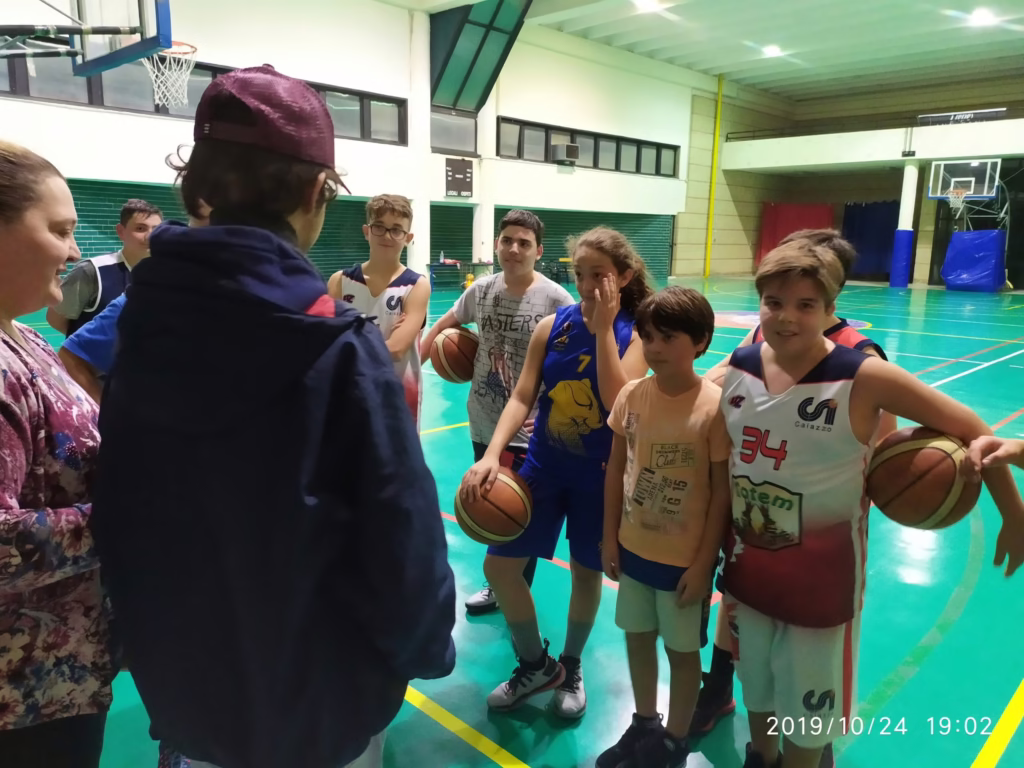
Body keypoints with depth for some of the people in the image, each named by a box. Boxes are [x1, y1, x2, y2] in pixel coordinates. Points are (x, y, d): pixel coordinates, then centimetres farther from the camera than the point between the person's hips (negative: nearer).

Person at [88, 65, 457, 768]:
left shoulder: (141, 327, -8)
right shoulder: (340, 345, -24)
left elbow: (115, 511, 2)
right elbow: (401, 531, -21)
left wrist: (151, 647, 17)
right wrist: (427, 645, -2)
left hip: (183, 690, 5)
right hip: (321, 696, -4)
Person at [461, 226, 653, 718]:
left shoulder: (634, 335, -10)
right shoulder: (551, 327, -5)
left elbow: (618, 404, -24)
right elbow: (522, 398, -8)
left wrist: (603, 329, -25)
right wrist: (491, 455, -21)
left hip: (600, 475, -2)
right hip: (544, 466, 3)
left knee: (586, 572, 12)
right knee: (499, 565, 3)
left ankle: (571, 666, 42)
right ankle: (535, 665, 28)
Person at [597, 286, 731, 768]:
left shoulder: (715, 406, -20)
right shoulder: (631, 395, -7)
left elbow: (723, 493, -13)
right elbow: (616, 469, 3)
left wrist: (703, 564, -11)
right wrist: (610, 538, 5)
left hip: (685, 559, -5)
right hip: (634, 549, 5)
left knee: (682, 650, 15)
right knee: (638, 638, 21)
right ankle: (644, 724, 46)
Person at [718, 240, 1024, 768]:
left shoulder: (863, 377, -21)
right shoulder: (738, 367, -8)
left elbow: (968, 428, -10)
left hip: (820, 578, -4)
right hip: (747, 566, 4)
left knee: (806, 716, 16)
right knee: (757, 690, 27)